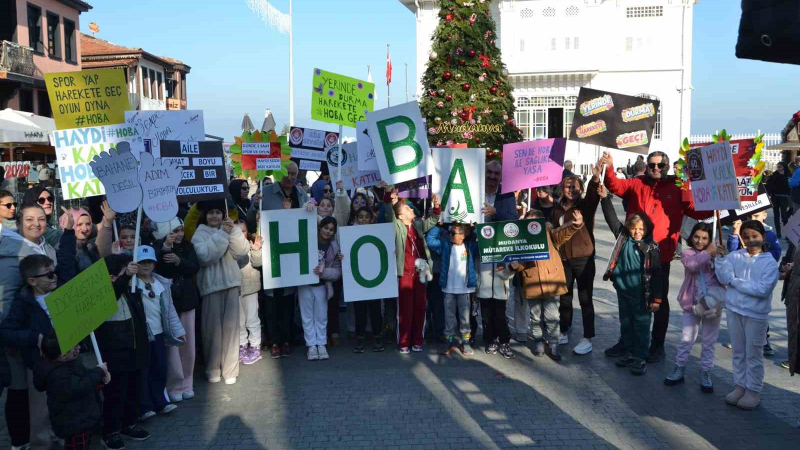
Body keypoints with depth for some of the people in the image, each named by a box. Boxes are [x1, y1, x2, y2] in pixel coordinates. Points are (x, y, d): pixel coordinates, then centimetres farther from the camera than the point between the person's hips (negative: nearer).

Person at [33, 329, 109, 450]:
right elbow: (80, 387, -37)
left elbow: (85, 376, 17)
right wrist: (98, 372, -24)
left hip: (82, 419, 10)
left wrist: (101, 377, -2)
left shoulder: (68, 363, 4)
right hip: (73, 423, -10)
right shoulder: (58, 375, -30)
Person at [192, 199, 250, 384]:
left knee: (231, 325, 3)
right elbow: (204, 256, -19)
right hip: (211, 285, -4)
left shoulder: (229, 230, 11)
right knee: (213, 327, -1)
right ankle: (213, 369, 12)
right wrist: (222, 234, -17)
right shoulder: (200, 234, -2)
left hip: (231, 283, 4)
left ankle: (229, 369, 9)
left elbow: (242, 251, -1)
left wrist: (233, 232, -13)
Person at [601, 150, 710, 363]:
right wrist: (608, 169, -27)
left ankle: (657, 345, 23)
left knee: (660, 300, 9)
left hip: (660, 255, -2)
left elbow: (697, 210, -4)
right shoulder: (636, 184, 6)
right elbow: (616, 186, -9)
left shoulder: (677, 189, 1)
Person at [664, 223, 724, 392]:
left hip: (713, 304, 1)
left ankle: (705, 373, 21)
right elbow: (692, 265, -23)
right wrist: (707, 253, -16)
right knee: (686, 339, 7)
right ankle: (679, 370, 20)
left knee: (709, 342, 9)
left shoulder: (717, 254, 1)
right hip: (692, 303, 0)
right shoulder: (687, 253, 0)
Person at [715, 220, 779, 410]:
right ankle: (740, 386, 27)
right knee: (738, 352, 15)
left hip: (756, 314, -3)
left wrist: (735, 281, -13)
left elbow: (762, 289, -19)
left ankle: (753, 391, 18)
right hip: (734, 310, 4)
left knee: (753, 355, 6)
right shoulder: (735, 256, 2)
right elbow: (724, 279, -6)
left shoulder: (770, 262, -8)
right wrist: (720, 257, -16)